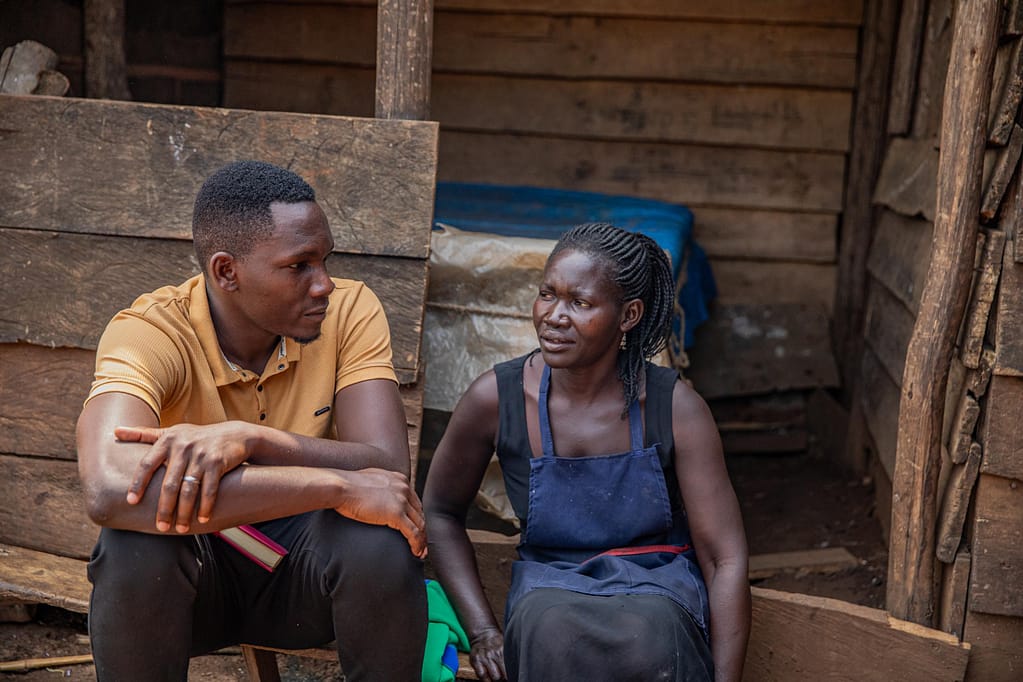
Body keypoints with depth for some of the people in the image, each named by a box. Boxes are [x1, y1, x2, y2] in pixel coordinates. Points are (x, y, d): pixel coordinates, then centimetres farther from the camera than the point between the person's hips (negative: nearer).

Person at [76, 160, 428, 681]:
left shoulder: (350, 310, -14)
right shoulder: (149, 333, -22)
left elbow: (387, 466, -24)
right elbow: (108, 491, -42)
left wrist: (249, 439, -41)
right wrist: (337, 485, -43)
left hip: (312, 564, 1)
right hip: (197, 577, -1)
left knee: (379, 541, -31)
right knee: (138, 546, -33)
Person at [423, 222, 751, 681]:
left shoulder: (675, 407, -13)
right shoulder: (496, 398, -11)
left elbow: (726, 561, -10)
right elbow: (440, 512, 5)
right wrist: (482, 631, -5)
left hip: (657, 589, 0)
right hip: (551, 594, 0)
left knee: (647, 636, -36)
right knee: (552, 627, -36)